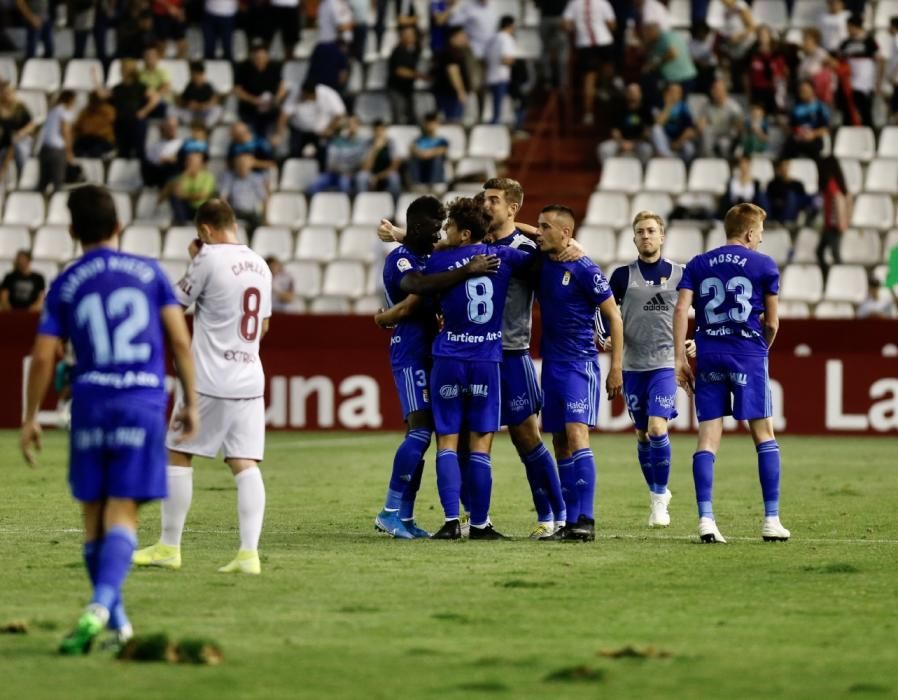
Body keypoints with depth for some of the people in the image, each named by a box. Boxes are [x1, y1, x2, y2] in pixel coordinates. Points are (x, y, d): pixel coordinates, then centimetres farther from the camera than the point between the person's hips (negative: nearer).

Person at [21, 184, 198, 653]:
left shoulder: (65, 285, 5)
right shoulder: (150, 272, 6)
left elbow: (43, 357, 2)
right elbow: (180, 340, 2)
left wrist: (30, 419, 11)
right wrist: (191, 402, 10)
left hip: (90, 403, 0)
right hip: (144, 404, 0)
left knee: (94, 515, 13)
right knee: (122, 514, -4)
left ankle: (117, 620, 19)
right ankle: (101, 607, -26)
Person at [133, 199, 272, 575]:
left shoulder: (210, 258, -10)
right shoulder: (259, 265, 11)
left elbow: (175, 303, 0)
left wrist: (193, 261, 9)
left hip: (210, 380, -6)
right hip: (250, 381, 6)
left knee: (177, 456, 6)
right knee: (245, 464, 1)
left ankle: (169, 547, 10)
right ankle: (249, 552, -9)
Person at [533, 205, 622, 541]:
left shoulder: (584, 270, -11)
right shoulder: (539, 264, 7)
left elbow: (614, 317, -7)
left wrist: (616, 368, -10)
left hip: (580, 362, -7)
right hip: (551, 362, 7)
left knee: (576, 434, -17)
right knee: (560, 443, 6)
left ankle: (586, 520, -20)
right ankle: (569, 521, 10)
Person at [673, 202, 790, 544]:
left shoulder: (697, 265, 11)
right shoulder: (764, 265, 4)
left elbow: (681, 309, -1)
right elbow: (771, 323, 5)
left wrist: (680, 359, -1)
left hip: (708, 357, 3)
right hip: (748, 354, -2)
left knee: (708, 437, 2)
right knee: (764, 435, 5)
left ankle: (705, 519, -8)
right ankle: (771, 520, 3)